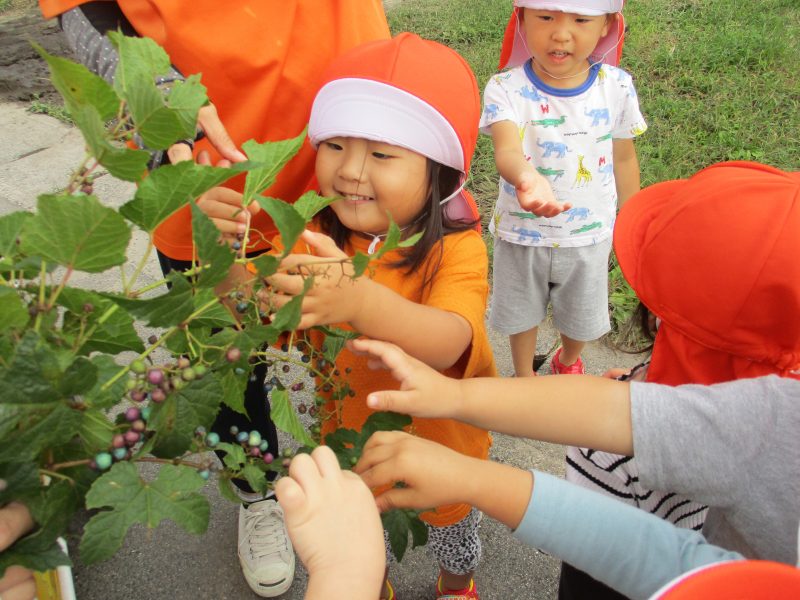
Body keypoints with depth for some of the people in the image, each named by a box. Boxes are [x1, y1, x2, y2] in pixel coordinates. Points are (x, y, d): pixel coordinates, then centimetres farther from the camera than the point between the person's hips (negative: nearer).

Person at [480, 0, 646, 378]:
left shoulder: (617, 88, -12)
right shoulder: (505, 89, -21)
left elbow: (624, 160, 1)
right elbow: (506, 148, -39)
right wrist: (525, 176, -63)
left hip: (588, 236, 2)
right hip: (522, 233, -2)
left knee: (581, 318, 22)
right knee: (522, 313, 20)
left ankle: (568, 363, 56)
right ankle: (524, 376, 49)